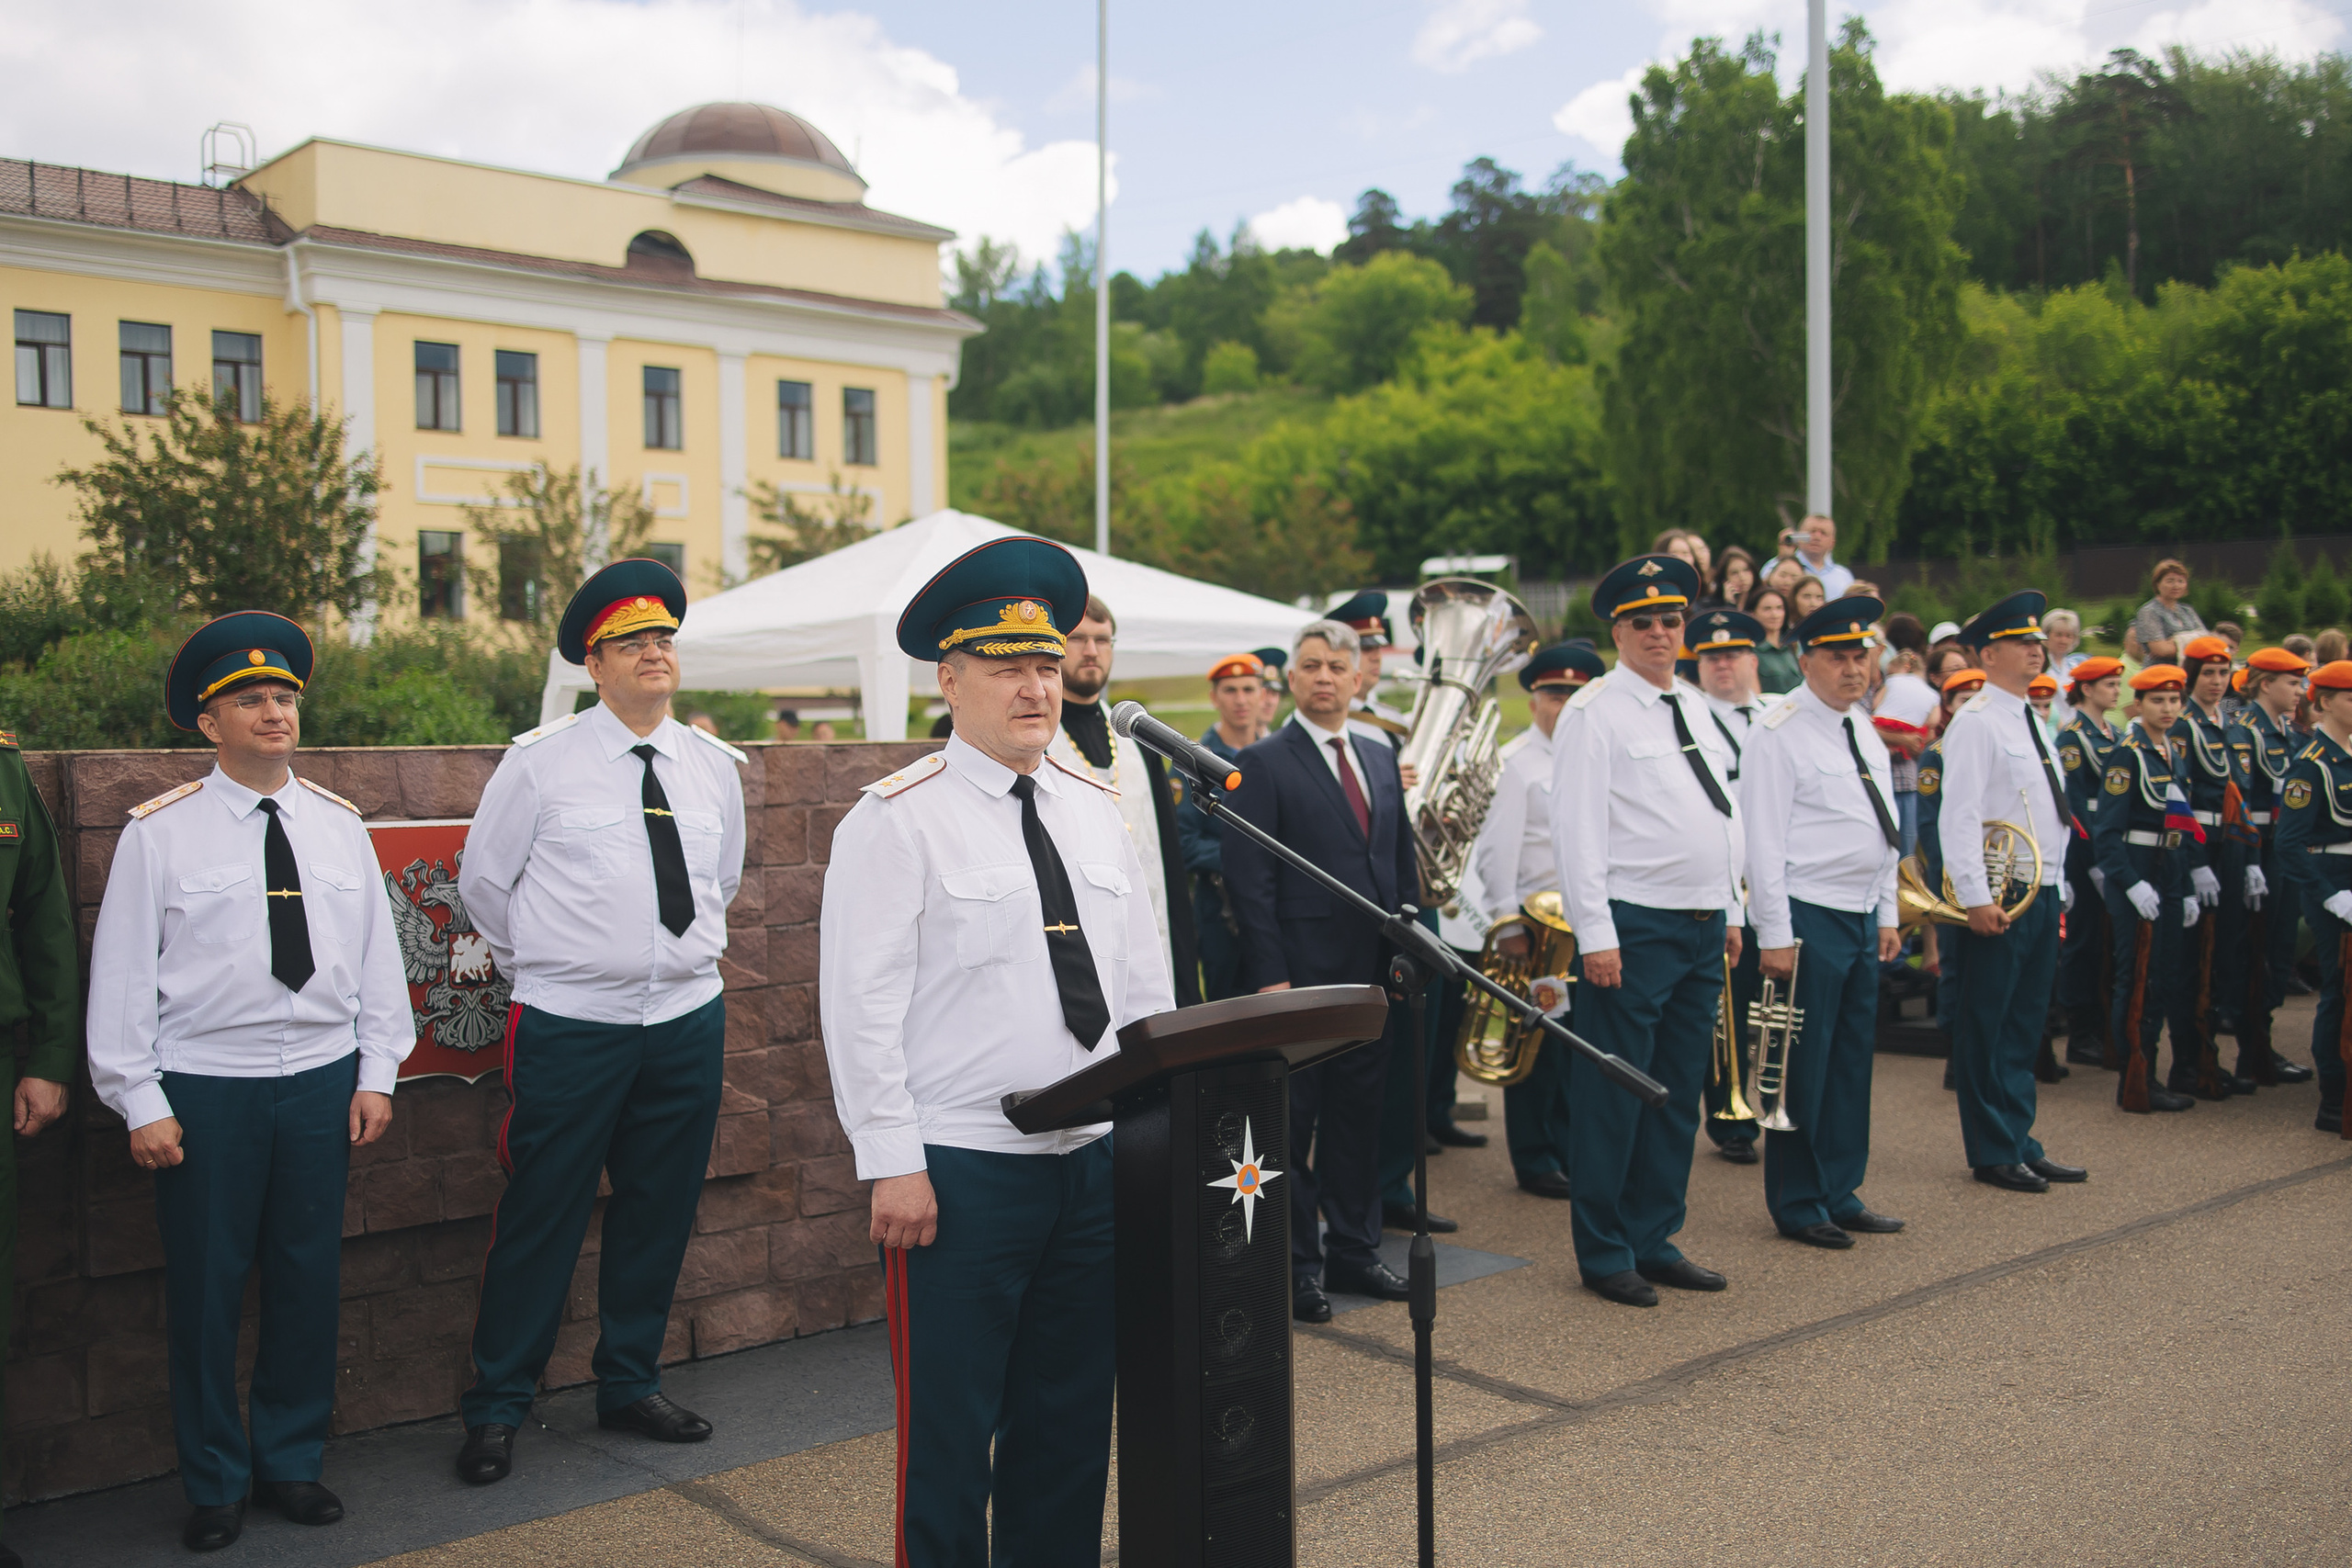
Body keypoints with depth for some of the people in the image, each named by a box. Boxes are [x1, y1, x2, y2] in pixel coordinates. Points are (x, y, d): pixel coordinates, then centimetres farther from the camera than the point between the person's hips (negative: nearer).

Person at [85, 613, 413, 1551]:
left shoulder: (339, 825, 8)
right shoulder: (159, 832, -3)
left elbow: (377, 953, 10)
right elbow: (122, 971, -3)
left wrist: (376, 1075, 6)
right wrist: (141, 1103, -6)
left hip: (321, 1080, 3)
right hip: (203, 1087, -3)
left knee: (309, 1276, 9)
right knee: (206, 1287, 4)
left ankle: (291, 1463, 26)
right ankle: (214, 1484, 21)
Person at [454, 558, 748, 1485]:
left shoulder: (714, 767, 8)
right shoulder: (539, 764, -4)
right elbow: (484, 879, 7)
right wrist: (541, 964, 10)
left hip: (688, 1020, 4)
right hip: (570, 1026, -4)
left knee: (660, 1211, 12)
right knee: (541, 1217, 0)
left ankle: (630, 1386, 29)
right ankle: (498, 1409, 15)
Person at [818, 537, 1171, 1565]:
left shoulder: (1094, 806, 11)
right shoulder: (897, 817, -8)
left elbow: (1144, 980, 15)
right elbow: (861, 1004, -12)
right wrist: (892, 1164, -15)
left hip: (1098, 1161, 6)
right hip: (960, 1171, -6)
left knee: (1073, 1418, 15)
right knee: (949, 1431, 4)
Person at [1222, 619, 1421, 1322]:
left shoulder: (1382, 759, 14)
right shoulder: (1263, 763, -5)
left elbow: (1403, 861, 18)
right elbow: (1249, 879, -10)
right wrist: (1270, 976, -15)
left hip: (1373, 974, 6)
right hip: (1303, 975, -6)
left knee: (1359, 1113, 13)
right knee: (1293, 1122, 3)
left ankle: (1355, 1251, 25)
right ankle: (1296, 1267, 12)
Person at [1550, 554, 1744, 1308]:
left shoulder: (1694, 708, 15)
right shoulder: (1593, 712, -8)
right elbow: (1576, 830, -12)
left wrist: (1730, 912, 17)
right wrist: (1595, 935, -17)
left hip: (1702, 927, 7)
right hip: (1634, 928, -7)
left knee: (1678, 1096, 13)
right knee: (1613, 1097, -1)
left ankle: (1654, 1242, 24)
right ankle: (1603, 1254, 11)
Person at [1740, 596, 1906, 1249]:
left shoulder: (1864, 730, 14)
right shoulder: (1780, 734, -11)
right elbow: (1763, 841, -14)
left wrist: (1887, 915, 17)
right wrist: (1775, 935, -16)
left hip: (1863, 919, 8)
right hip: (1809, 919, -8)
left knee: (1852, 1060, 14)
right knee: (1802, 1066, 0)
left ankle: (1840, 1193, 25)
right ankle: (1797, 1206, 11)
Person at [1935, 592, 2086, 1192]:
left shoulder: (2031, 721, 17)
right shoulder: (1975, 721, -11)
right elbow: (1958, 816, -17)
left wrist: (2055, 886, 17)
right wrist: (1975, 896, -21)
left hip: (2043, 894, 9)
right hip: (1998, 897, -9)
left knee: (2025, 1025, 13)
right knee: (1987, 1028, 1)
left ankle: (2021, 1144, 22)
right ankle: (1993, 1153, 9)